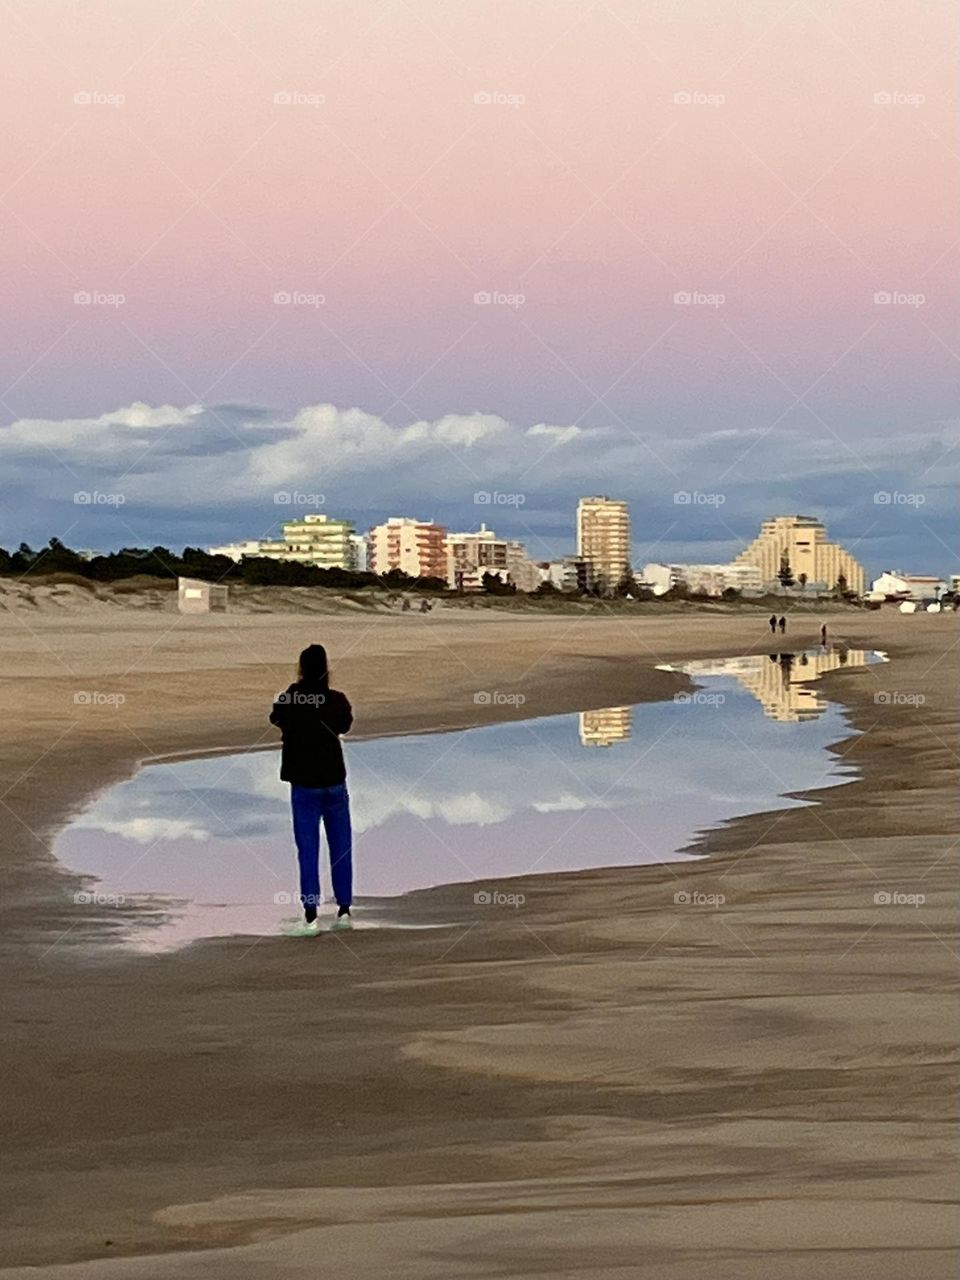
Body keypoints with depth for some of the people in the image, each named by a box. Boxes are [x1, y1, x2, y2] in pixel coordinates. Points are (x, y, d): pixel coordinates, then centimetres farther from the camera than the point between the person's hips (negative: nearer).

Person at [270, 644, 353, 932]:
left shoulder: (288, 700, -11)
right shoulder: (337, 700, -9)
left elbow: (275, 719, 9)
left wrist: (296, 689, 12)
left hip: (303, 784, -1)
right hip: (334, 781, 1)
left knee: (308, 849, 2)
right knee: (341, 847, 9)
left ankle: (311, 914, -1)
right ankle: (344, 909, 8)